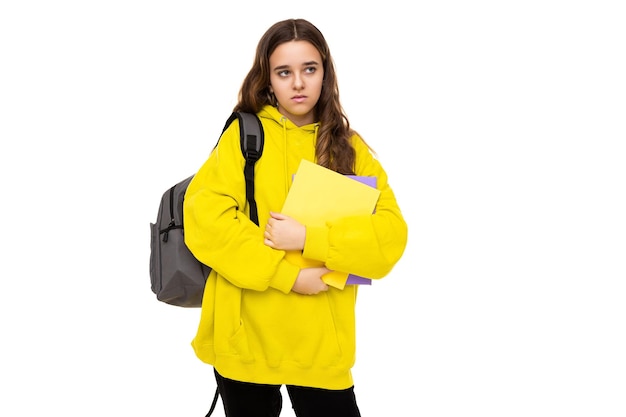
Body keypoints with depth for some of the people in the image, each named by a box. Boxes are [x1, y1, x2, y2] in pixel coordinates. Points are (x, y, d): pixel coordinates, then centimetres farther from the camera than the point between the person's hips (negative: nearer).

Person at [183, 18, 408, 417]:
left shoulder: (349, 149, 6)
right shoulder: (244, 135, 0)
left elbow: (391, 235, -5)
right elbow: (205, 218, -12)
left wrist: (309, 239, -19)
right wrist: (286, 273, -17)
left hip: (321, 340, 1)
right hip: (245, 335, -1)